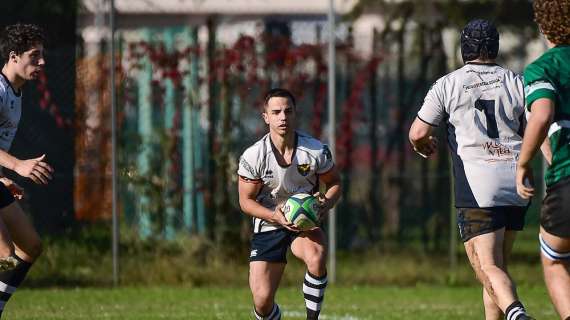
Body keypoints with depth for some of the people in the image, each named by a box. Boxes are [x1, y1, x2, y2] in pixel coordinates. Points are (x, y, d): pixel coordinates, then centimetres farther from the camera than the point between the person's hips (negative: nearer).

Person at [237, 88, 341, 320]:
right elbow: (246, 201, -6)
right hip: (268, 227, 0)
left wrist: (327, 203, -18)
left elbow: (334, 183, 5)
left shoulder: (316, 151, -11)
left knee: (316, 258, -36)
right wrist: (275, 216, -25)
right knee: (262, 300, -11)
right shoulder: (252, 157, -14)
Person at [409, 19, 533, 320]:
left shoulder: (447, 84, 2)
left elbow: (418, 134, 1)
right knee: (498, 264, 19)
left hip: (477, 186, -4)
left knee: (488, 268, -11)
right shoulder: (516, 82, 9)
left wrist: (425, 147, 23)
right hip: (517, 184, 4)